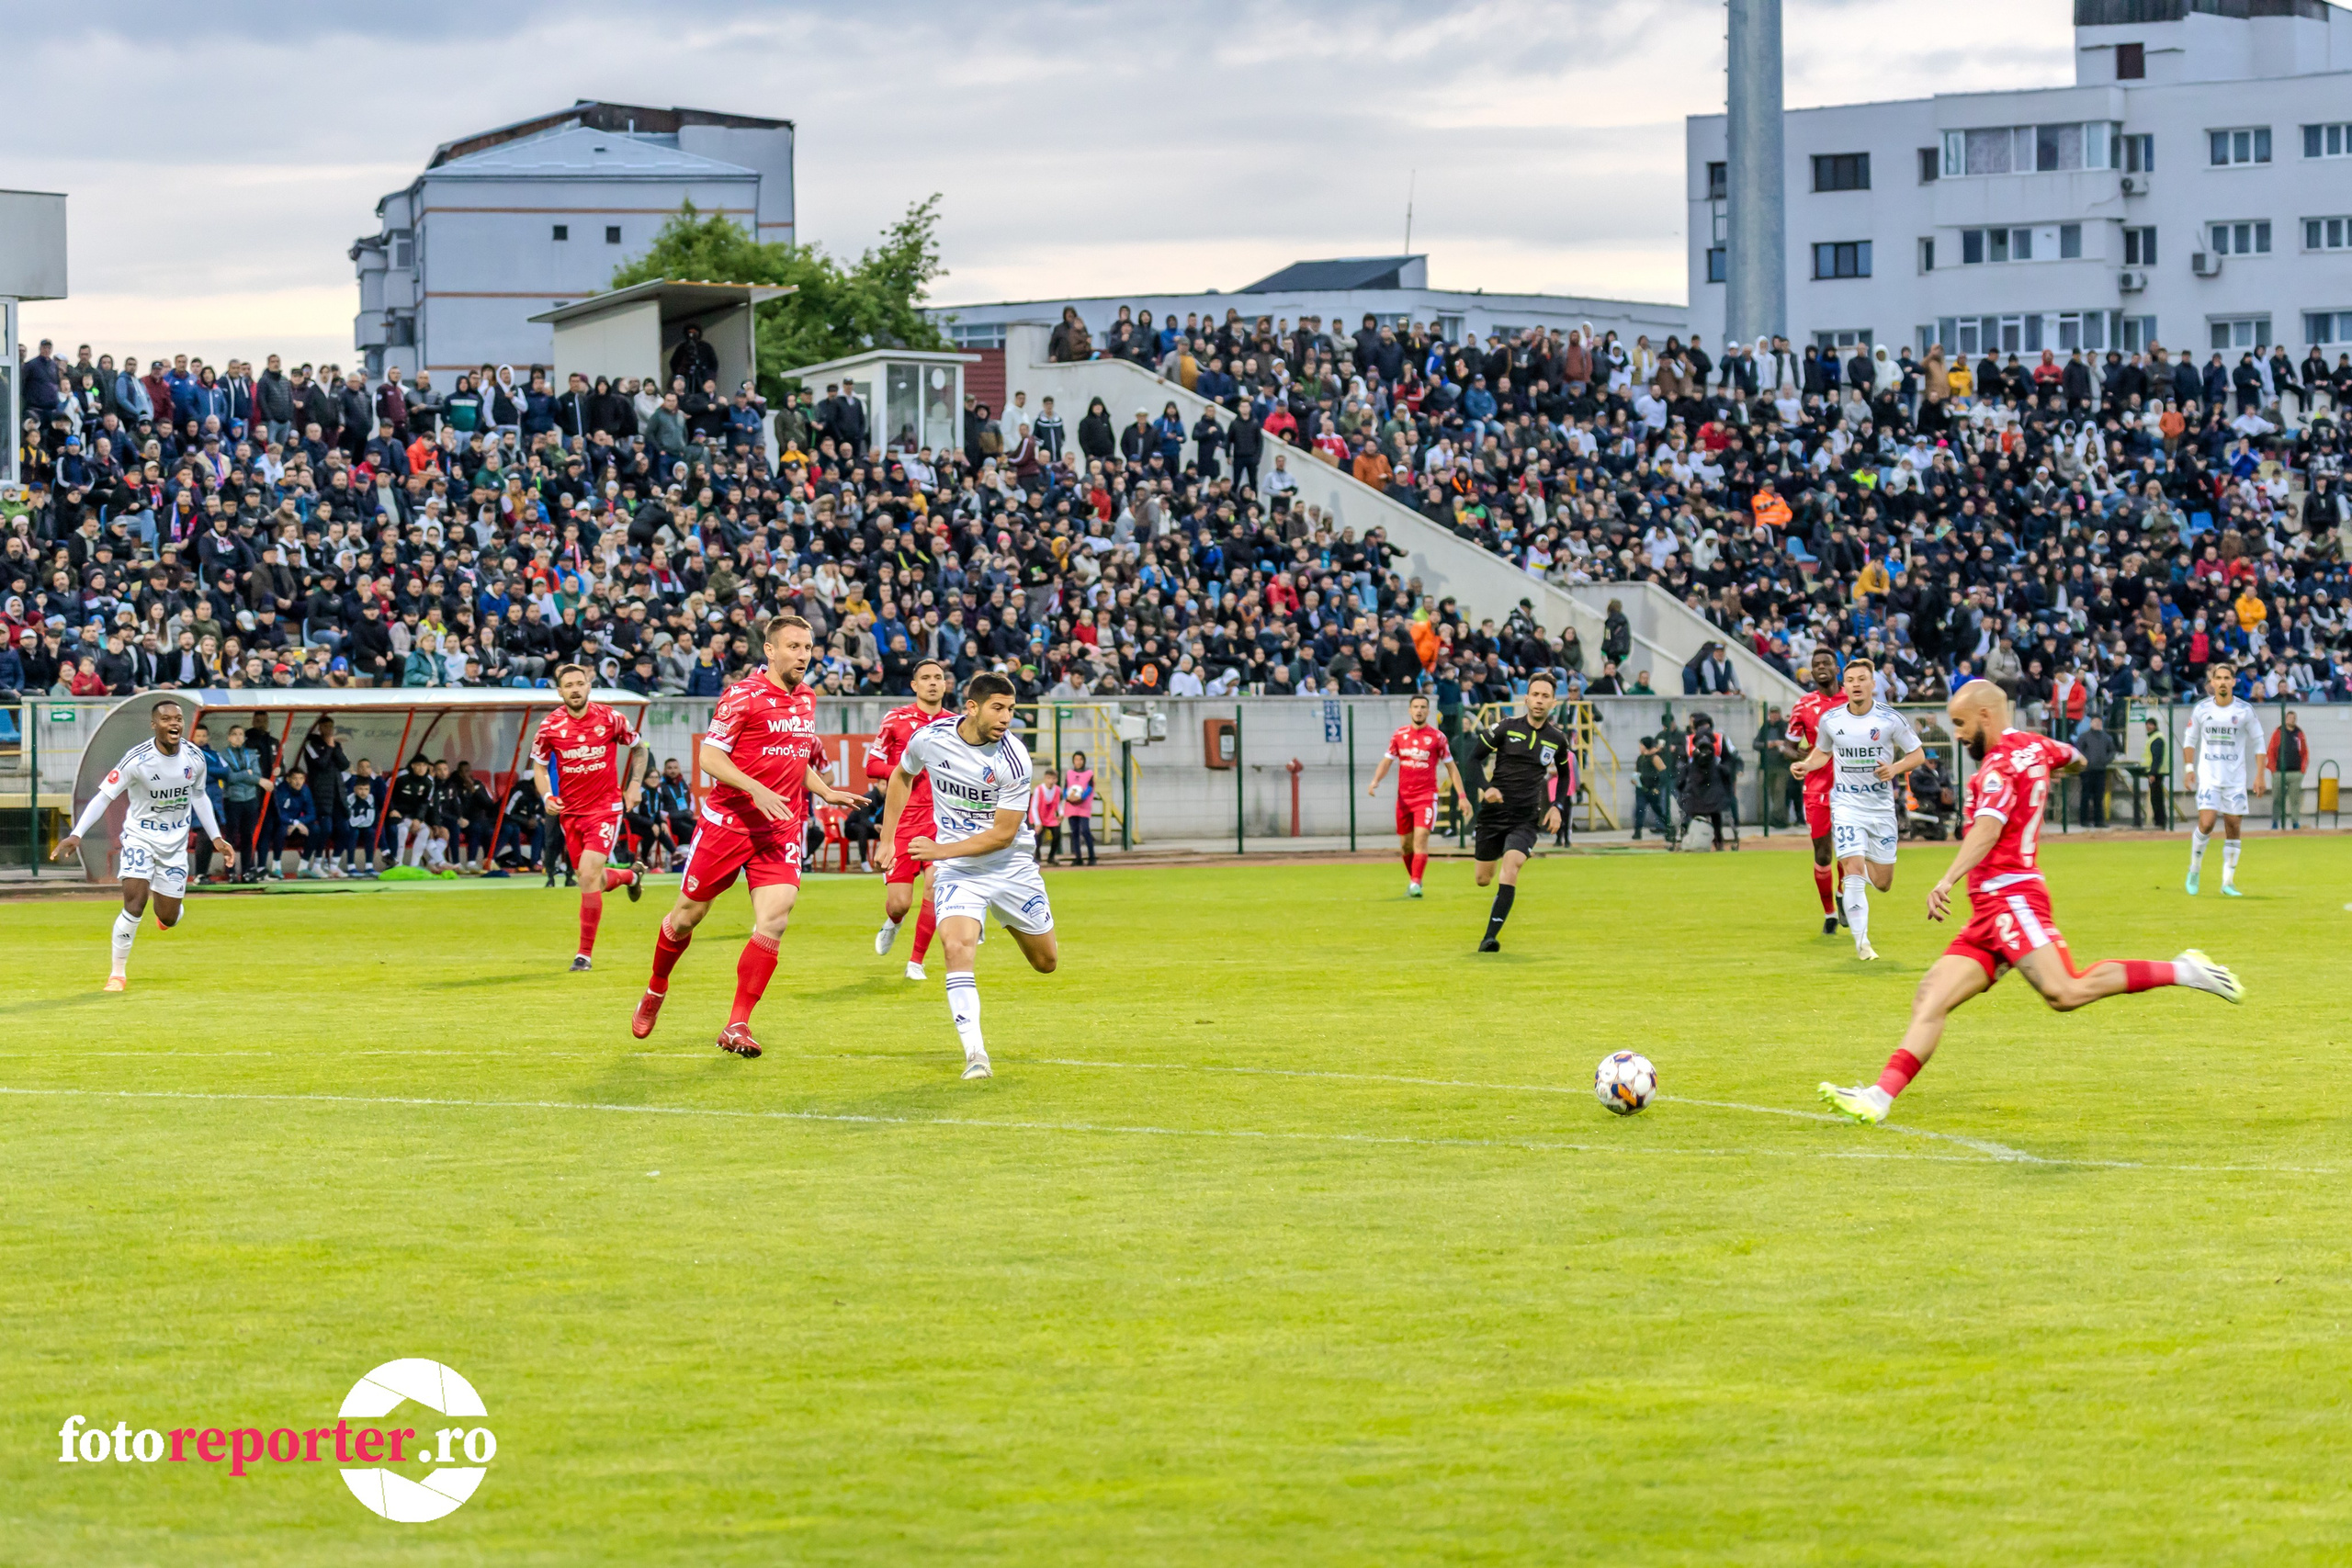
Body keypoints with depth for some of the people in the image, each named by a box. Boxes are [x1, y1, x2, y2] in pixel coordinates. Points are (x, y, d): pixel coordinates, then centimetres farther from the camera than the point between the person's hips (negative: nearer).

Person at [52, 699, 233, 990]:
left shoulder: (195, 759, -7)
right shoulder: (137, 759, -21)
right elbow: (104, 797, -19)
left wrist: (216, 837, 12)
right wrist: (76, 835, -29)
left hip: (176, 843, 4)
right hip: (140, 837, -4)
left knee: (168, 919, 5)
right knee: (134, 904, -21)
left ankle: (165, 903, 45)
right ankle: (118, 973, -4)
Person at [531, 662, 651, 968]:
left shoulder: (609, 719, -7)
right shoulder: (550, 726, -4)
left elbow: (639, 749, 10)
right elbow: (539, 767, 6)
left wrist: (634, 786, 3)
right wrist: (547, 796, -12)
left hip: (606, 807, -4)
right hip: (571, 811, 4)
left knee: (588, 875, -18)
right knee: (592, 880, 12)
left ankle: (585, 953, -10)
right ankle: (630, 876, 50)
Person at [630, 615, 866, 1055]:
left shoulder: (807, 698, 10)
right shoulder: (743, 695, -11)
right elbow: (708, 756, -16)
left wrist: (827, 793, 9)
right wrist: (757, 790, -26)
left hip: (780, 832, 4)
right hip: (727, 821, -4)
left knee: (774, 920, -14)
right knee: (688, 915, 8)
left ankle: (737, 1026, -9)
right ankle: (655, 990, 36)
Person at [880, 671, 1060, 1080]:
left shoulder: (1013, 760, -20)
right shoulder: (930, 739, -12)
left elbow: (1003, 834, -18)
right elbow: (902, 775, 12)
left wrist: (941, 851, -24)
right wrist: (887, 839, 12)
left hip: (1012, 867, 0)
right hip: (957, 871, 0)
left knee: (1046, 962, 13)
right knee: (957, 948, -26)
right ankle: (975, 1054, -25)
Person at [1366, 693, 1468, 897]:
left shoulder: (1437, 737, -2)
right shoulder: (1399, 735, 6)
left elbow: (1451, 767, 4)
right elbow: (1386, 761, 10)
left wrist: (1462, 796, 0)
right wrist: (1375, 781, -9)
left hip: (1427, 795, -4)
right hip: (1404, 796, 4)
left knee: (1421, 838, -19)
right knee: (1405, 844, 8)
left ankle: (1416, 884, -21)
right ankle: (1412, 879, 28)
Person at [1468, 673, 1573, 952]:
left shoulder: (1557, 738, 3)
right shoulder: (1506, 728, -5)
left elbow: (1564, 772, 22)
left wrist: (1557, 807, 8)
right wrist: (1483, 789, -16)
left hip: (1527, 819, 0)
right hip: (1493, 813, 0)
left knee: (1510, 866, -25)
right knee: (1483, 879, 6)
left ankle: (1491, 936, -26)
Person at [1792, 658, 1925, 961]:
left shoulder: (1890, 719, -7)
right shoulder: (1829, 720, -1)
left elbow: (1917, 754, 1)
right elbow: (1822, 751, 18)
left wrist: (1895, 768, -18)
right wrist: (1805, 766, -3)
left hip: (1881, 807, 1)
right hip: (1846, 804, -1)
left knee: (1882, 883, 6)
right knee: (1854, 869, -18)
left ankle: (1845, 888, 42)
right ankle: (1861, 942, -11)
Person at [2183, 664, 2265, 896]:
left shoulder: (2245, 711, -2)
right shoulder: (2201, 710, 1)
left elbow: (2258, 743, 4)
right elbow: (2190, 740, 12)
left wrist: (2259, 775, -3)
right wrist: (2189, 768, 2)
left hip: (2235, 779, 0)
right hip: (2208, 777, 0)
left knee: (2233, 828, 0)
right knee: (2206, 823, -15)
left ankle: (2228, 881, 8)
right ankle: (2194, 869, 7)